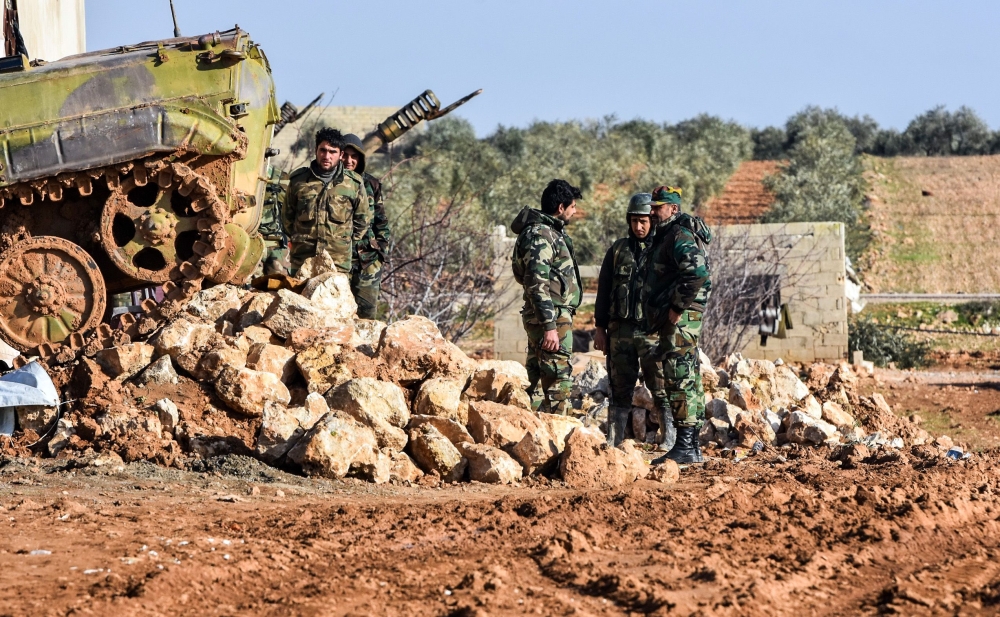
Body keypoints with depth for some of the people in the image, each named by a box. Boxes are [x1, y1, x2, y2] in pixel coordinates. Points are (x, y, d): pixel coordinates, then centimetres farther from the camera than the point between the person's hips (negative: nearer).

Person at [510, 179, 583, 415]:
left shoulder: (550, 232, 17)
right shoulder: (540, 235, -15)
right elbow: (538, 284, -23)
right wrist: (550, 326, -26)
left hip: (547, 317, 11)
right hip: (554, 318, -11)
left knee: (537, 379, 12)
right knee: (559, 381, -11)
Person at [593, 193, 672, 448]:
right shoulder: (618, 250, 11)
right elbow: (603, 290, 14)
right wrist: (600, 327, 10)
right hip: (622, 329, 3)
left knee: (662, 389, -3)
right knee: (620, 388, 4)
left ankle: (669, 440, 1)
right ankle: (613, 442, 6)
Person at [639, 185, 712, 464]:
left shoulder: (679, 235, -14)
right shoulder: (664, 235, 19)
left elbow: (698, 273, -26)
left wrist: (677, 307, -21)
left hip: (680, 317, -11)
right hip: (672, 318, 11)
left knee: (679, 378, -12)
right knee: (687, 379, 12)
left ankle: (685, 446, -13)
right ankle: (691, 446, 16)